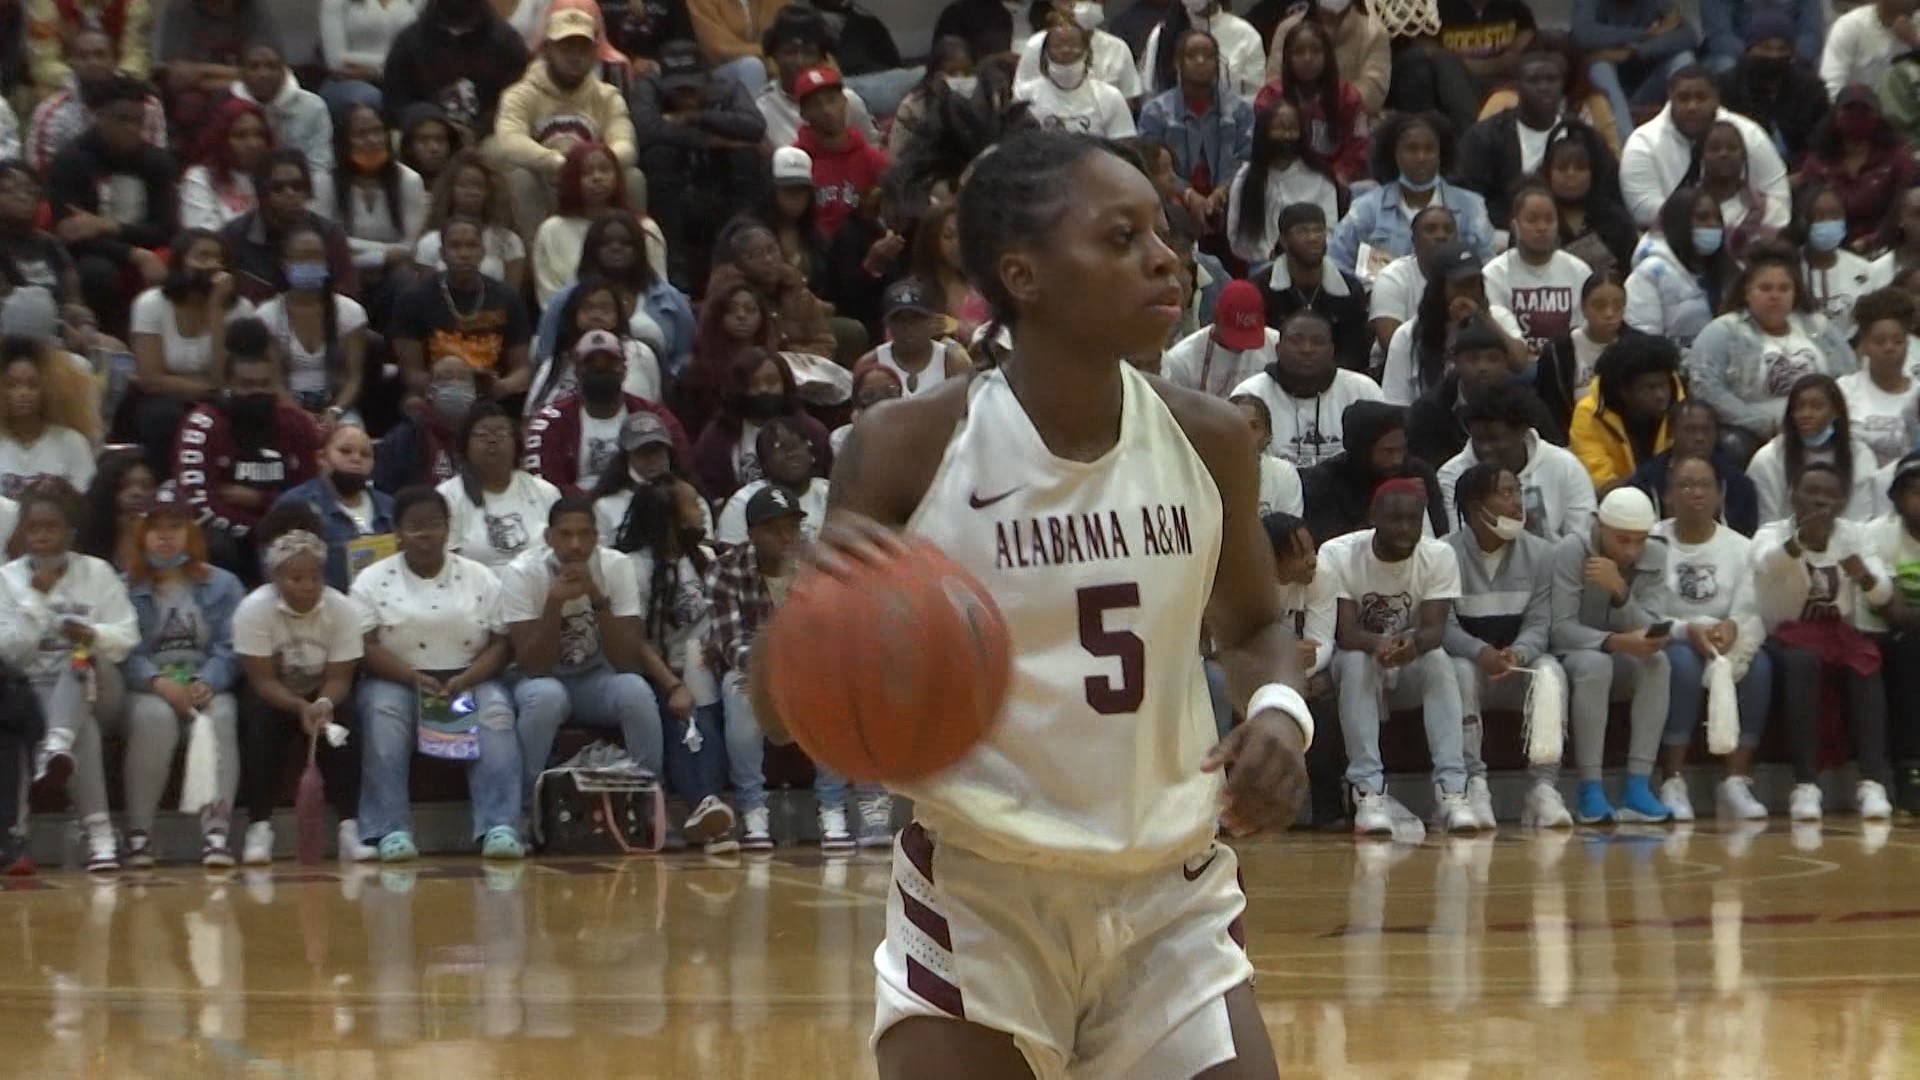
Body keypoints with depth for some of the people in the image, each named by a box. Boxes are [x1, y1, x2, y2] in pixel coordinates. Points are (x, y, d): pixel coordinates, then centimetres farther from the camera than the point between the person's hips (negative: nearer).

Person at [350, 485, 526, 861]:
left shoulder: (480, 579, 9)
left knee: (496, 712, -30)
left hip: (469, 680, 1)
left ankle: (500, 828, -38)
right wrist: (415, 678, -20)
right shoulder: (373, 582, 5)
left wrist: (465, 680, -16)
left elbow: (501, 643, 3)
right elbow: (365, 648, -5)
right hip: (397, 680, -1)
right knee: (383, 711, -33)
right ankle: (391, 831, -38)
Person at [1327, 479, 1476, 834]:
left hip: (1412, 666, 2)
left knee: (1439, 660, -31)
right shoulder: (1338, 555, -16)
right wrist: (1379, 644, -47)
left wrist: (1415, 642, -47)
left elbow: (1435, 628, -21)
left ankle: (1451, 789, -38)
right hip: (1356, 660, -1)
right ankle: (1368, 792, -40)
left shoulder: (1439, 556, -11)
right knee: (1357, 661, -36)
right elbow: (1344, 631, -23)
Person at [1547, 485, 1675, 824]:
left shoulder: (1654, 556, -7)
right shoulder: (1571, 551, -18)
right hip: (1572, 655, -4)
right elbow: (1560, 628, -23)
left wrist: (1620, 591, -33)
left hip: (1623, 659, 4)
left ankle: (1638, 787, -30)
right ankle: (1590, 792, -36)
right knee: (1595, 664, -37)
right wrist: (1616, 642, -39)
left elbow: (1652, 630, -15)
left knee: (1657, 663, -28)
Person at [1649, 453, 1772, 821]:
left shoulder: (1740, 548, 9)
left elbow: (1750, 613, -4)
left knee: (1759, 663, -29)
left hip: (1727, 647, 3)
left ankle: (1736, 782, -26)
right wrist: (1688, 630, -28)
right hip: (1669, 644, -3)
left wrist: (1732, 628, -28)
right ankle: (1673, 785, -32)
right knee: (1684, 661, -37)